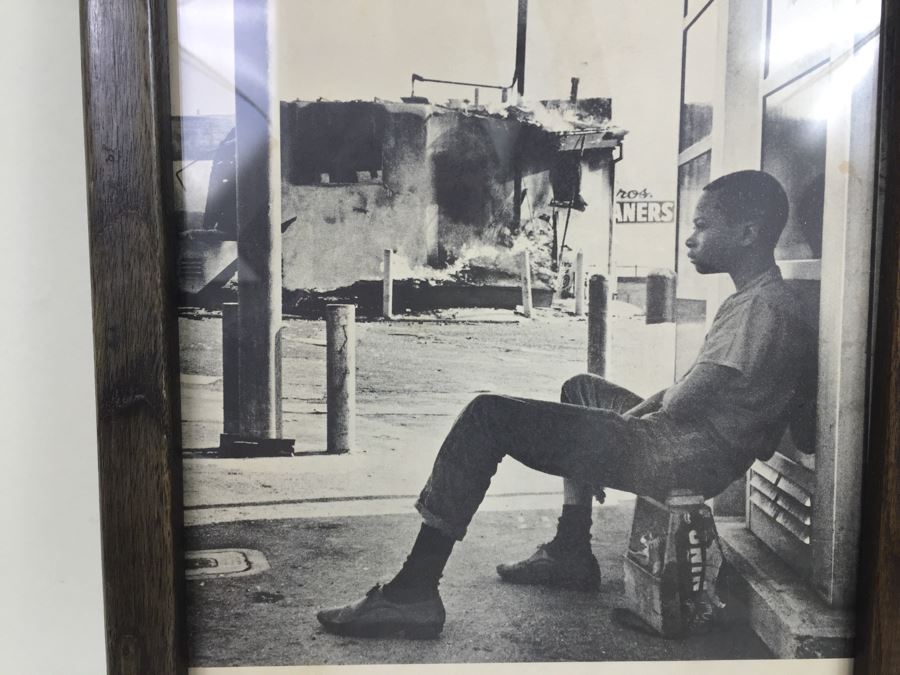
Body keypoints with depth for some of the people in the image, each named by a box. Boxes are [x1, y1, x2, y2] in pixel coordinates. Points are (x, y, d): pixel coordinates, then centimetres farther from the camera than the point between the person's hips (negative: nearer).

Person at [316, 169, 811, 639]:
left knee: (488, 415, -16)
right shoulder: (751, 299, 17)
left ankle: (413, 593, -13)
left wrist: (642, 409, 0)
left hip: (685, 456, -11)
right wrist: (633, 413, 6)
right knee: (580, 388, 35)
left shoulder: (765, 306, -17)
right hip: (688, 441, 11)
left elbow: (682, 403, -20)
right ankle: (571, 553, 28)